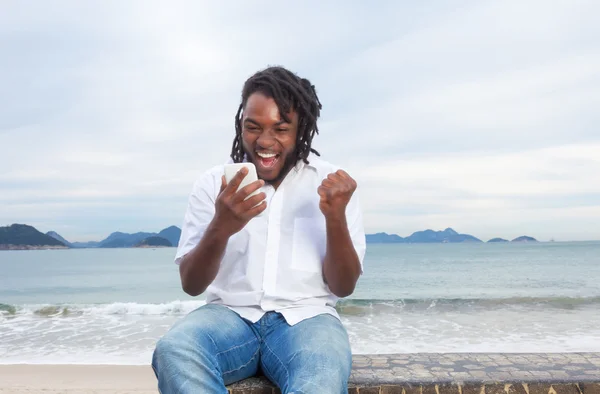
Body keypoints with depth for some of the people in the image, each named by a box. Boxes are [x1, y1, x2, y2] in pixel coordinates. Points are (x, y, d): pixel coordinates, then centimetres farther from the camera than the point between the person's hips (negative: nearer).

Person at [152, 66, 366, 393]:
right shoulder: (212, 182, 5)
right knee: (172, 353, -32)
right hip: (229, 314, 2)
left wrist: (335, 218, -17)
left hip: (305, 317, -1)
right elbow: (190, 285, -2)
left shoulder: (330, 184, 4)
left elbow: (343, 288, 1)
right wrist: (220, 228, -22)